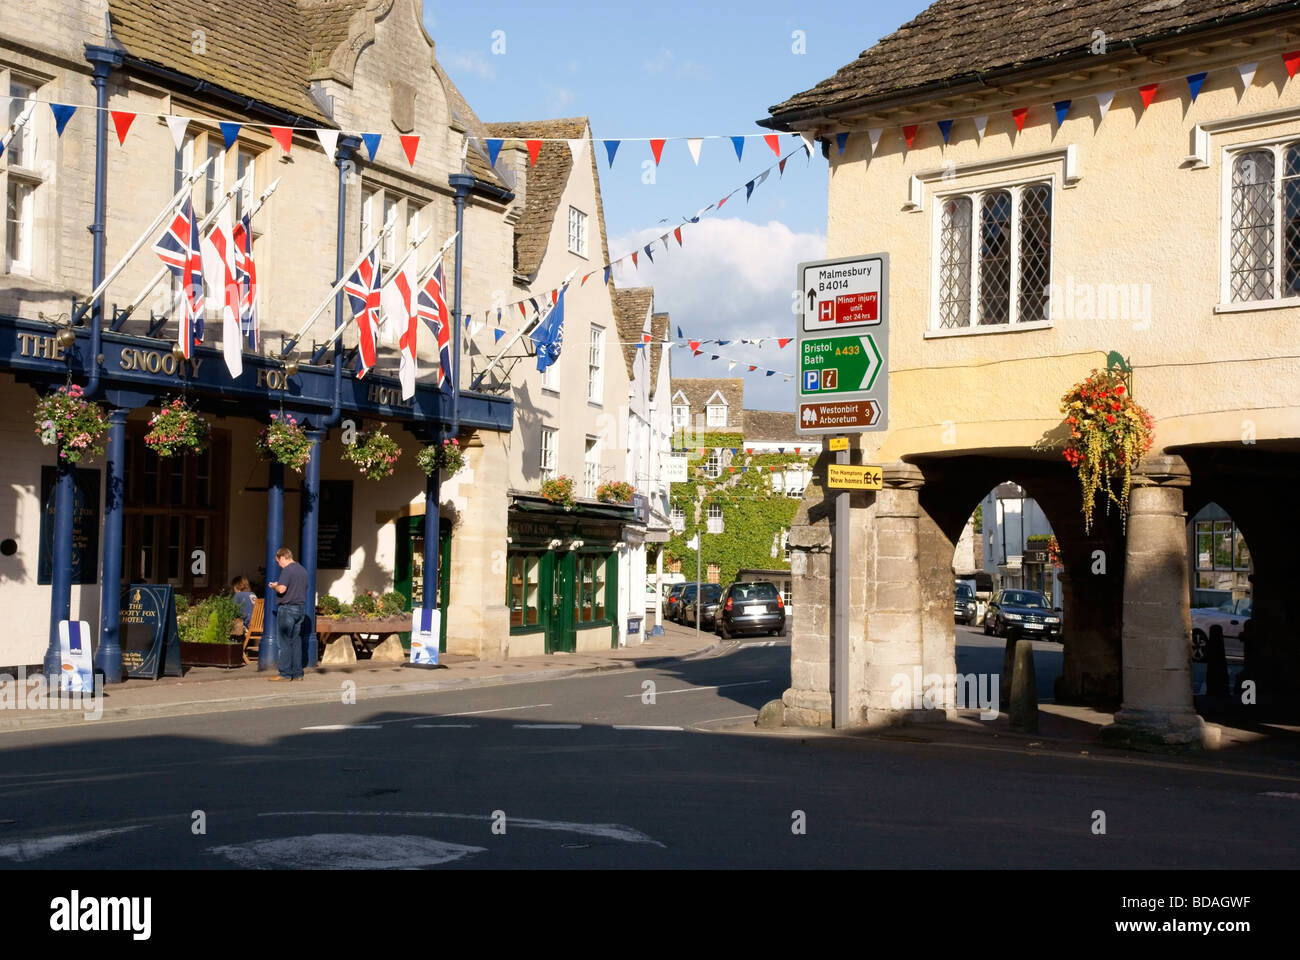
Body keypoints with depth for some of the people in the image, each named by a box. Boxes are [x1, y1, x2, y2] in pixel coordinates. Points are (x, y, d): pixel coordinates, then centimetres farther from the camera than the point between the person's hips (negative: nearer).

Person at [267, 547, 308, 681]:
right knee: (296, 641, 10)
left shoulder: (287, 570, -12)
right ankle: (297, 673, 10)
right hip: (300, 609, 8)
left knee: (283, 642, -3)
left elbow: (282, 589, -22)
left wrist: (273, 586, 0)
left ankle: (285, 673, -4)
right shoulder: (303, 570, 13)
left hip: (287, 608, -8)